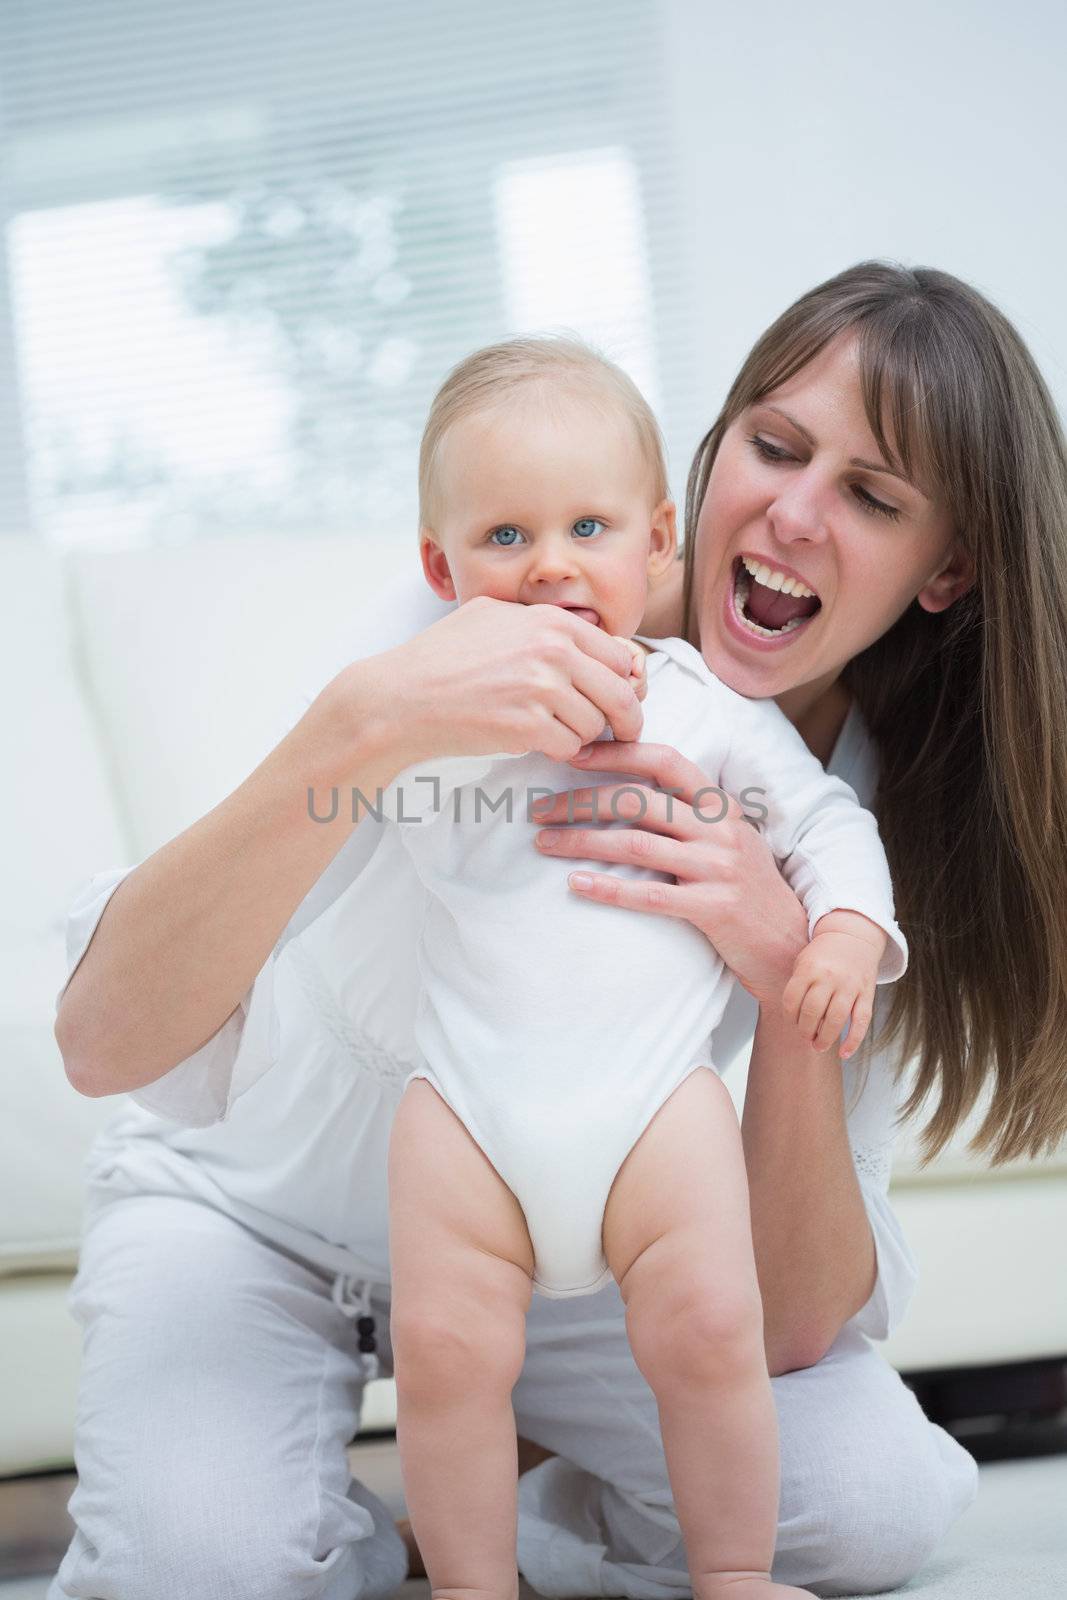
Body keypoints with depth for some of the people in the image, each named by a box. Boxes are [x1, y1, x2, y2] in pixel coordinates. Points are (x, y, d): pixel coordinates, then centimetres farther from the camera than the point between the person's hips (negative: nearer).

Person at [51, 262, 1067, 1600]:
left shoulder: (867, 823, -14)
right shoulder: (463, 639, -25)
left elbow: (791, 1329, -17)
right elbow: (106, 1042, -34)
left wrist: (786, 972, -34)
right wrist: (366, 724, -49)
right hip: (253, 1203, -3)